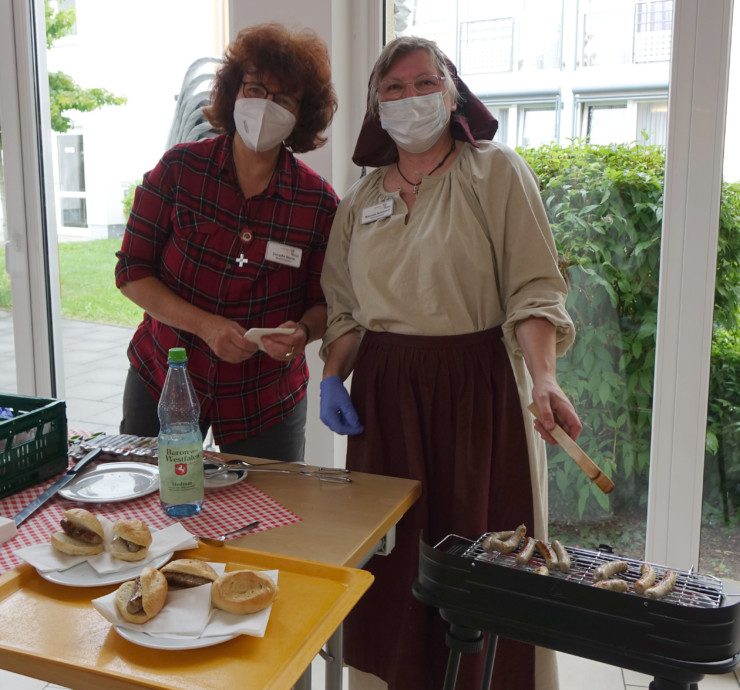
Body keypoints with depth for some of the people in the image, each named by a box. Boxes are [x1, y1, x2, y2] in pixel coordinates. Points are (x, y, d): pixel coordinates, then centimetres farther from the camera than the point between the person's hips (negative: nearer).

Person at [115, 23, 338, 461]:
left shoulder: (318, 200, -8)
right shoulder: (179, 168, -8)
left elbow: (324, 303, 0)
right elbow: (132, 272, -6)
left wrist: (302, 331, -23)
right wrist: (206, 325, -20)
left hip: (266, 400, 0)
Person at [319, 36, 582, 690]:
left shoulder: (496, 171, -2)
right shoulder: (361, 200, 13)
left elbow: (534, 291, -10)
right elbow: (345, 306, 16)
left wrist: (544, 380, -24)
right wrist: (332, 377, 1)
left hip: (478, 386, -4)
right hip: (386, 391, 4)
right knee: (393, 556, 9)